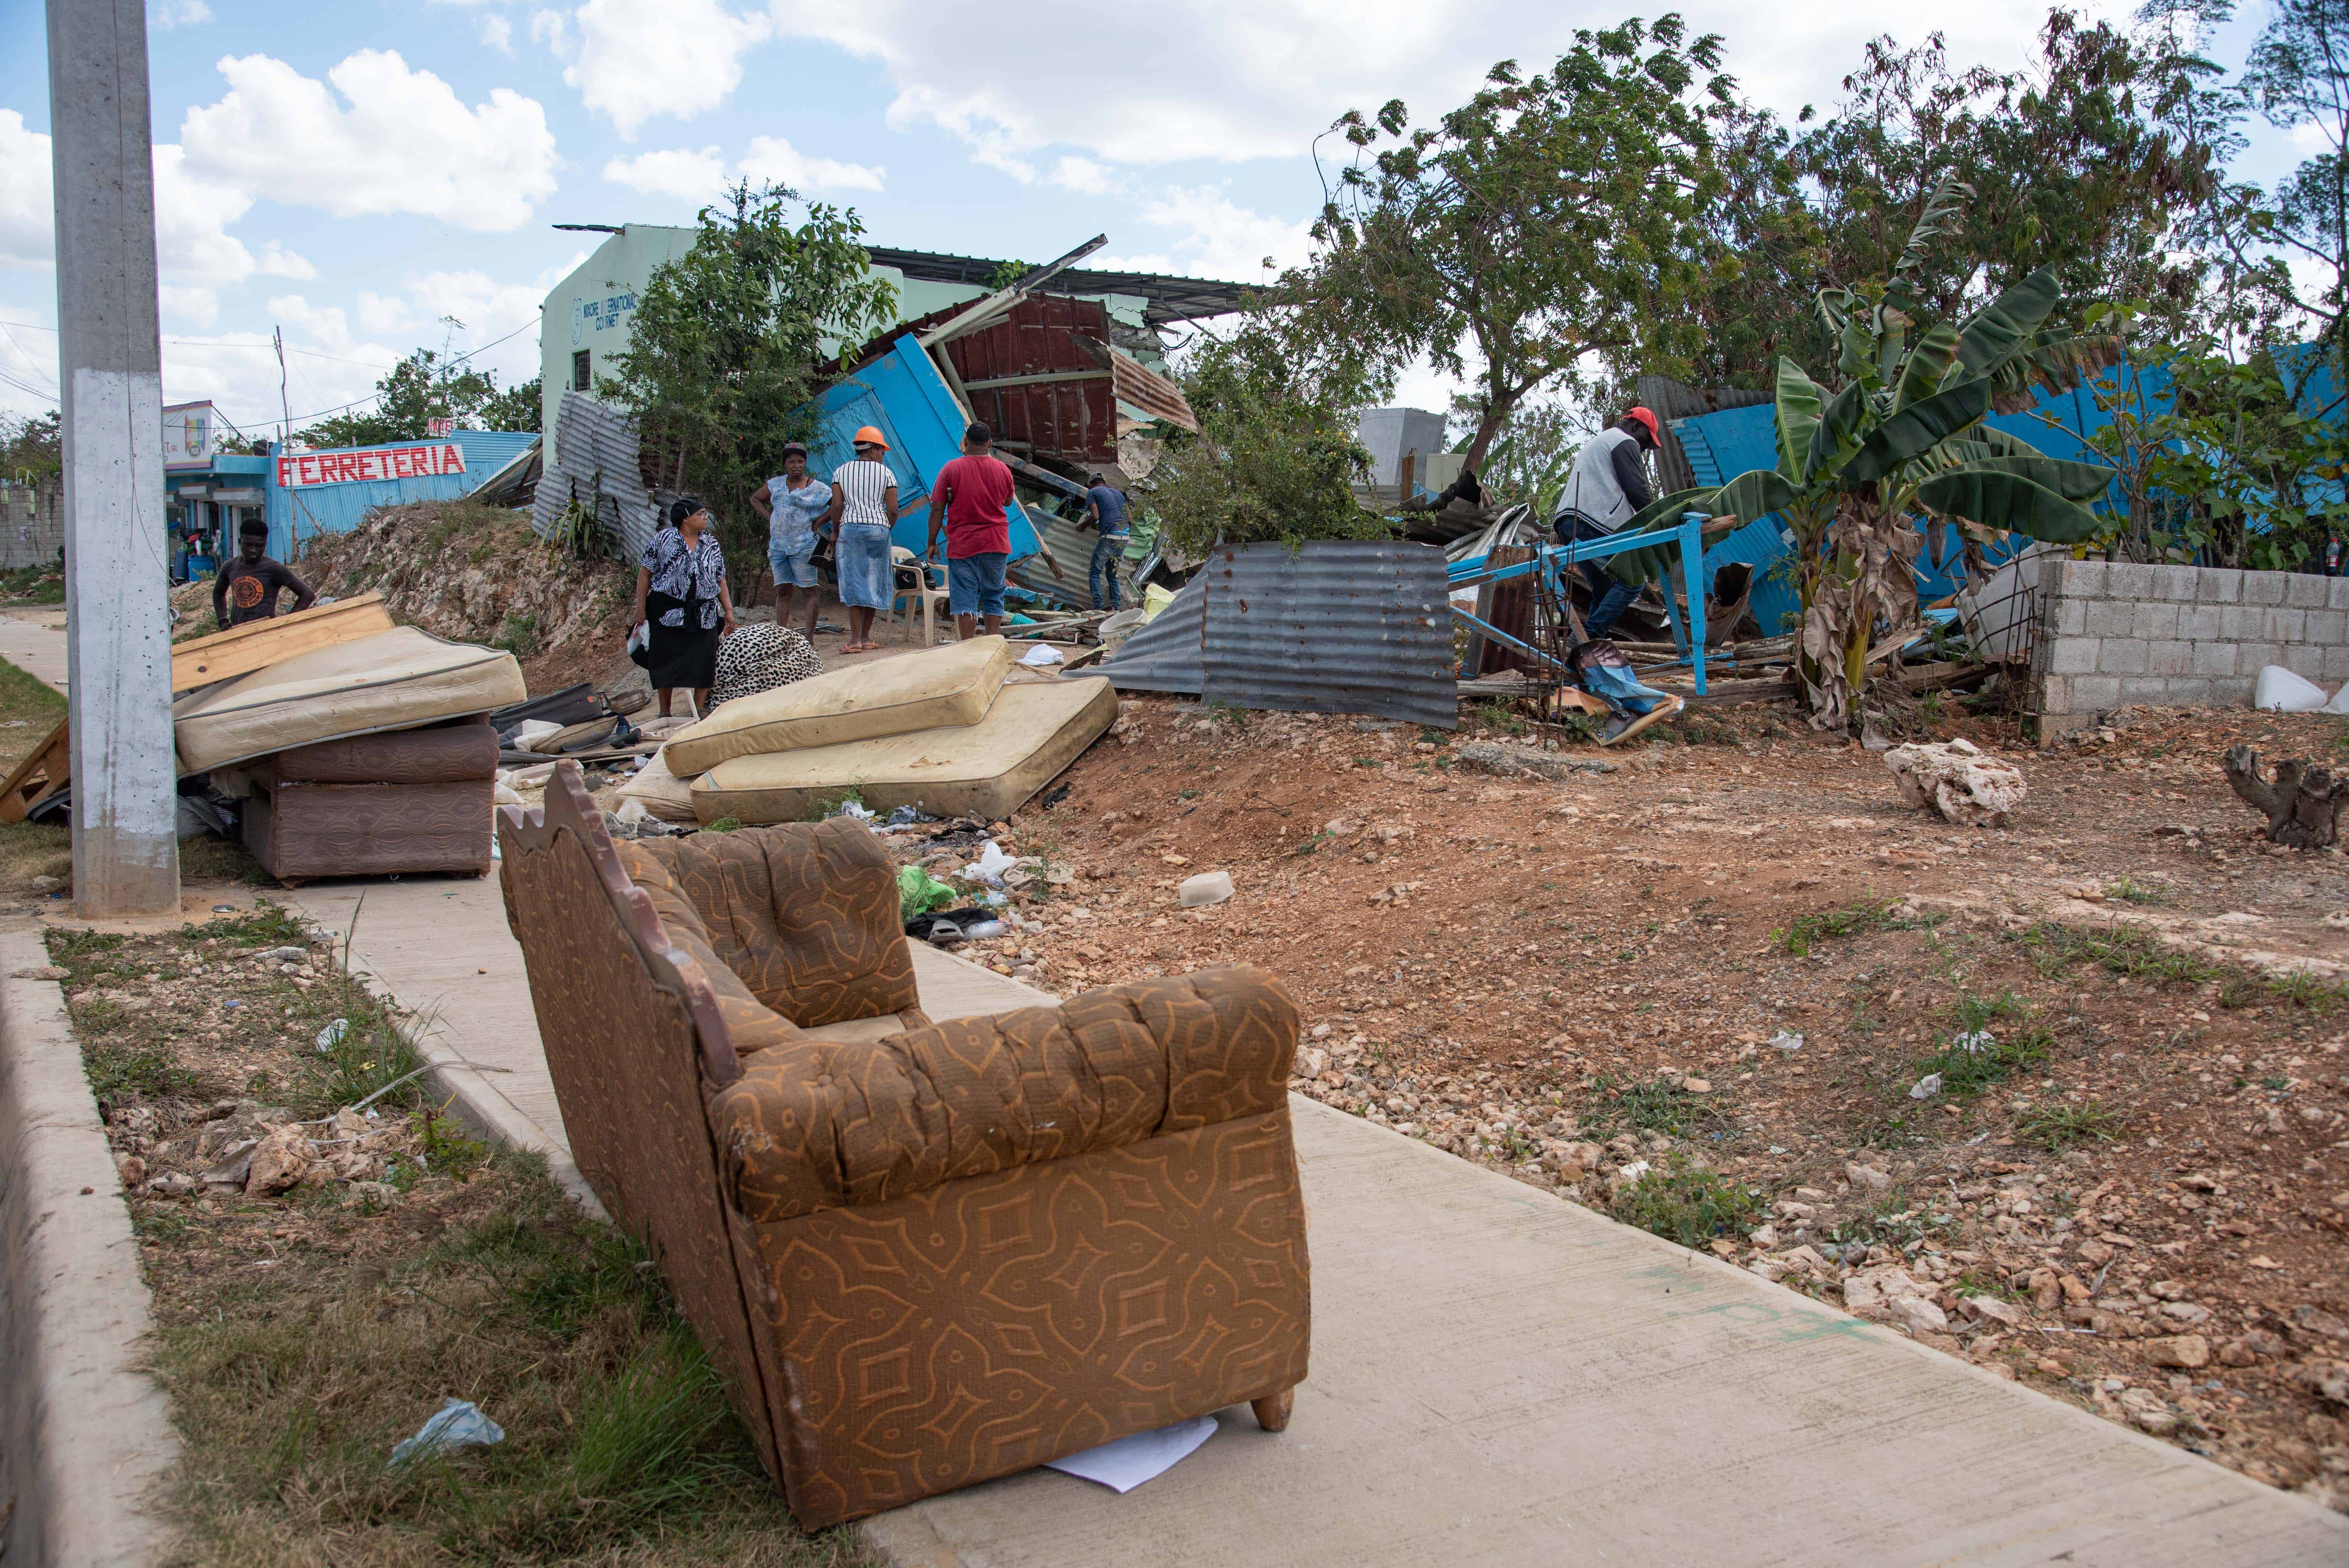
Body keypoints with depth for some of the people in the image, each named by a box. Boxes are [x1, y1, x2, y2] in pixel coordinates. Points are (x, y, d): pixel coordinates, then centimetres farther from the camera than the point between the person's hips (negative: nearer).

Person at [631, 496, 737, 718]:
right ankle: (665, 712, 11)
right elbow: (645, 574, -2)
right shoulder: (663, 539, -3)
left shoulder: (711, 543, 10)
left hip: (704, 613, 3)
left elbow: (720, 580, 14)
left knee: (704, 660, -3)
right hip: (668, 610, -3)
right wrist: (641, 609, -6)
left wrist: (728, 610, 9)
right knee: (666, 660, 1)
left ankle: (701, 707, 10)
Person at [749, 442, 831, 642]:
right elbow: (756, 499, 25)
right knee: (783, 591, 8)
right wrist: (769, 517, 10)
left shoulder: (817, 488, -4)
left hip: (804, 546, -5)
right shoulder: (776, 484, 11)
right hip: (778, 546, 5)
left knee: (809, 591, -3)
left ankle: (809, 637, -2)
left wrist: (819, 521, -9)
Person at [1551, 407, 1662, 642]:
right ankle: (1589, 636, -21)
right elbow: (1637, 490, -6)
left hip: (1566, 521, 10)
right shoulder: (1625, 442, 4)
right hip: (1594, 525, -10)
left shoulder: (1596, 442, 35)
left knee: (1603, 591, 14)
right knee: (1631, 581, -9)